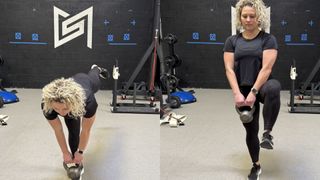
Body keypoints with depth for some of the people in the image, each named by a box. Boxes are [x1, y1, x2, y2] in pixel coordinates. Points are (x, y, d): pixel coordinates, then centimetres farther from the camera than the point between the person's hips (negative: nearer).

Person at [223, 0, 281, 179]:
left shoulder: (268, 39, -4)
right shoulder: (232, 41, 5)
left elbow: (266, 68, -13)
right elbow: (229, 69, -2)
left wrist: (253, 92, -21)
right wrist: (237, 93, -15)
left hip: (263, 84, -3)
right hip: (243, 89, 3)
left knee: (273, 89, -40)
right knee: (251, 130, 10)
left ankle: (268, 133, -31)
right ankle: (256, 166, 30)